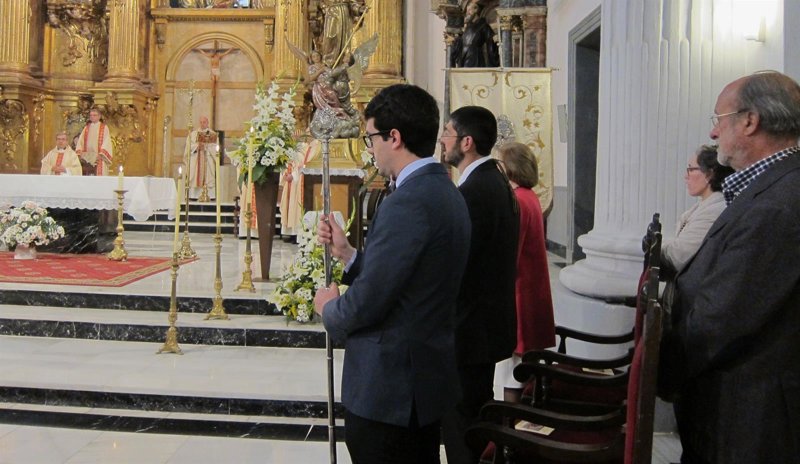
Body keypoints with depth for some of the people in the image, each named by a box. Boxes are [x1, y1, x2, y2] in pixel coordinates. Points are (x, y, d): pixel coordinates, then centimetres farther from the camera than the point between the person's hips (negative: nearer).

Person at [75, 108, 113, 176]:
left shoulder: (104, 128, 3)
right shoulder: (86, 128, 17)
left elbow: (106, 142, -6)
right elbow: (80, 141, 12)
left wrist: (101, 154, -19)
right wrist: (79, 152, -4)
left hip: (99, 158, -4)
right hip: (87, 158, 4)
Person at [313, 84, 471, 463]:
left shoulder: (406, 204, -23)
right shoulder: (445, 192, 8)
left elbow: (367, 303, -23)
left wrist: (329, 308, -3)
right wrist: (347, 254, 7)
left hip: (389, 389, -10)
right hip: (429, 378, 10)